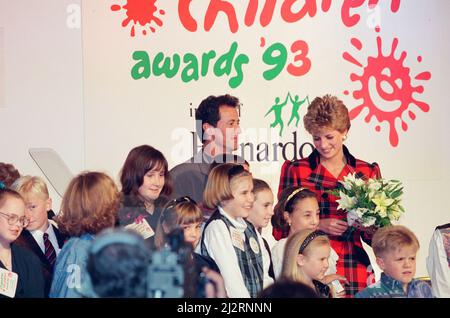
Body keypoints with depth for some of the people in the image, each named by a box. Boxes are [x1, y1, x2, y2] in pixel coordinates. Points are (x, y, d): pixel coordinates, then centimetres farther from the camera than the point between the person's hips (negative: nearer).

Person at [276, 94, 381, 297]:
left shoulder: (367, 173, 8)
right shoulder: (295, 170, 3)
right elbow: (280, 230, 2)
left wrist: (371, 229, -6)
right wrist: (318, 226, -12)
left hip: (355, 273, 2)